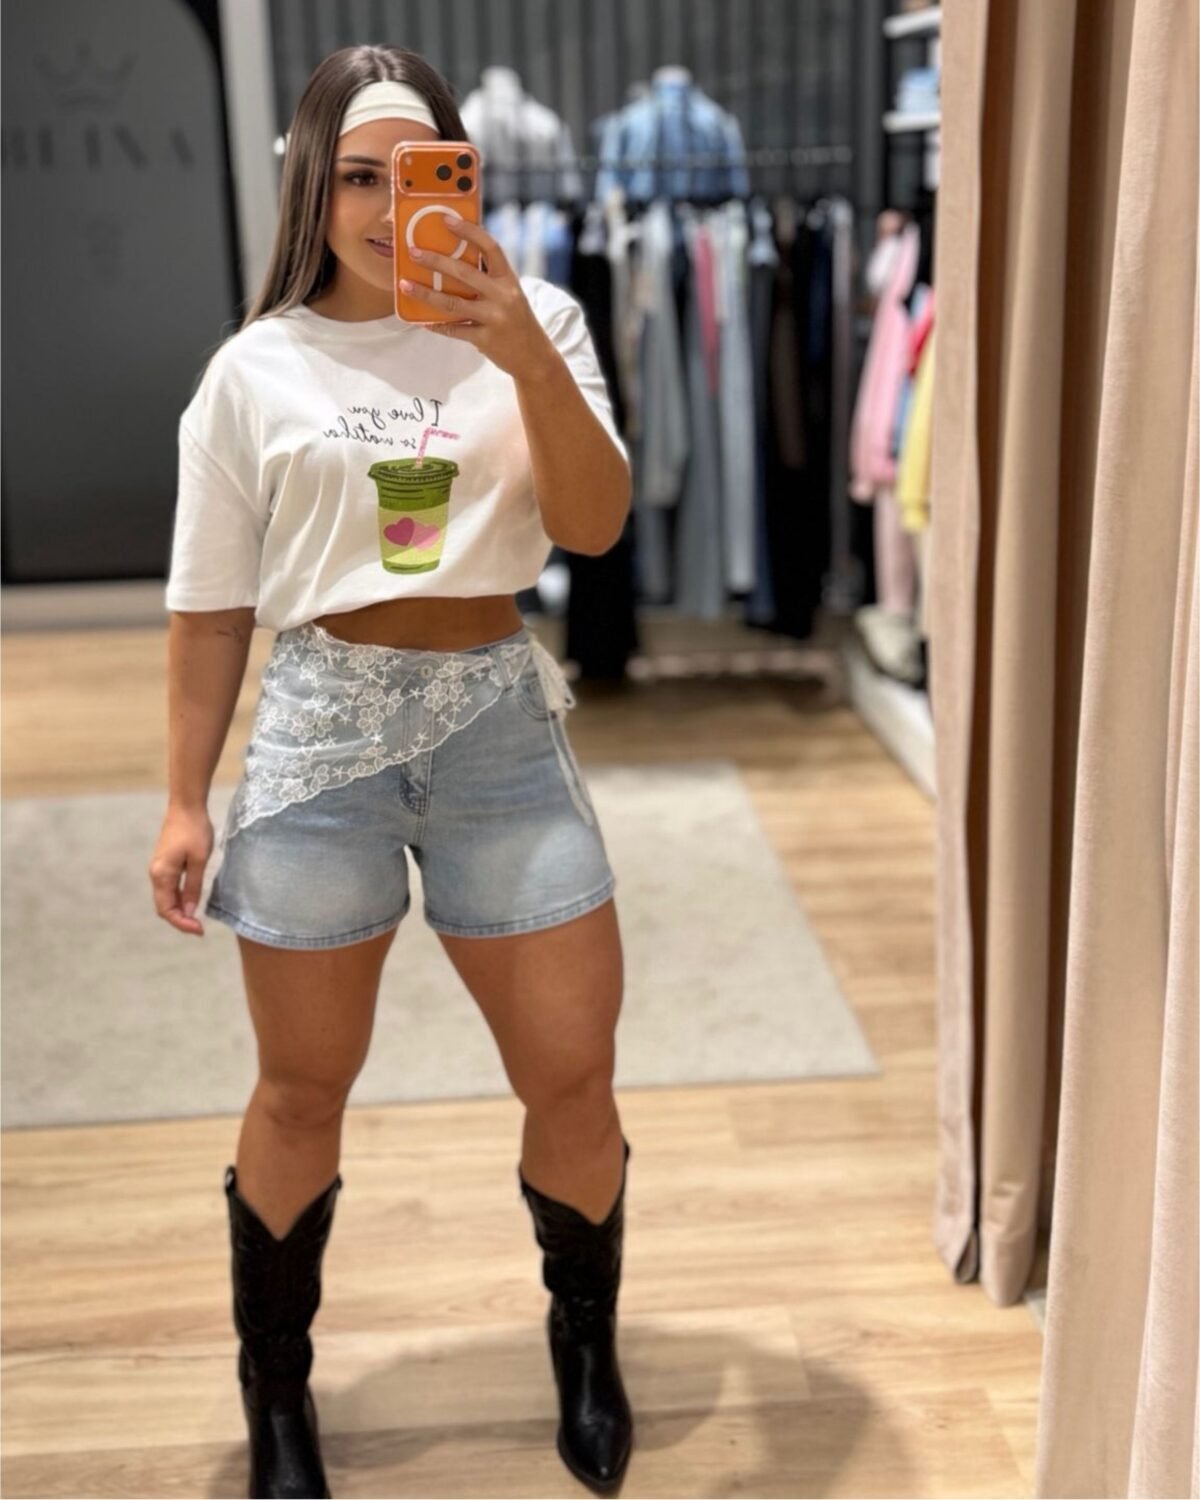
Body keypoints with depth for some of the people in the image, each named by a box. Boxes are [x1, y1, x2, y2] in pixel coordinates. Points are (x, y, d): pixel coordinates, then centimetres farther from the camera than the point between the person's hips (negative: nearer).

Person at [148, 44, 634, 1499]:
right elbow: (211, 605, 5)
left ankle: (587, 1348, 34)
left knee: (574, 1075, 6)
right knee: (303, 1090, 11)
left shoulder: (533, 322, 3)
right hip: (322, 725, 0)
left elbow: (593, 523, -7)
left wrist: (530, 360, -21)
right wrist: (184, 801, 4)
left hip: (499, 722, 1)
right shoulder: (256, 369, 2)